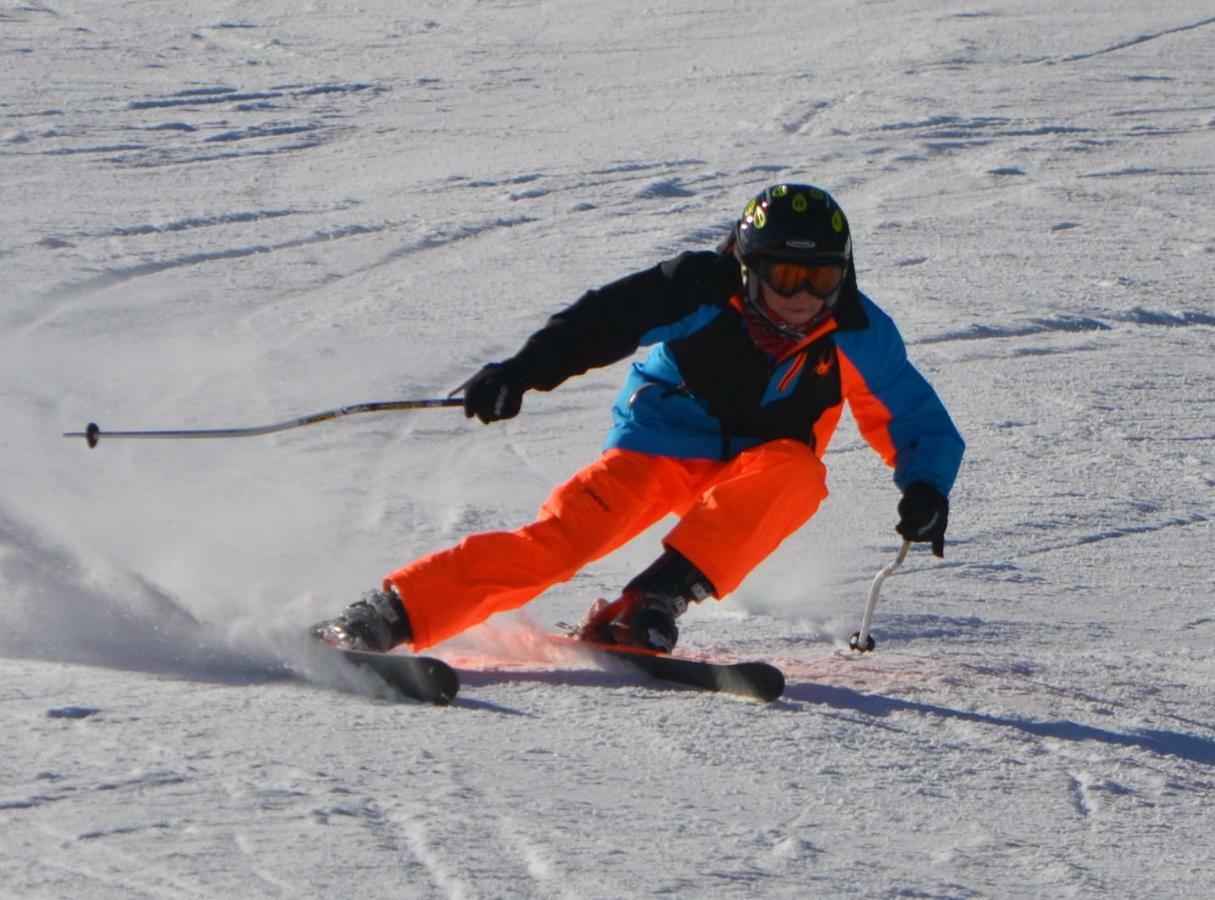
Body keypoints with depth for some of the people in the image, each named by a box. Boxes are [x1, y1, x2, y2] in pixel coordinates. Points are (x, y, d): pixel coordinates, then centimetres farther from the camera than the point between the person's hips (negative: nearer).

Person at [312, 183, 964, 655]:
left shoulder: (855, 336, -11)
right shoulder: (702, 292, -18)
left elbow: (919, 423, -3)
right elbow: (603, 320, -17)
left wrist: (924, 488, -24)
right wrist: (524, 370, -32)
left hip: (750, 475, 2)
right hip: (655, 446, -2)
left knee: (795, 474, -34)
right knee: (559, 538, -26)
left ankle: (656, 600, -36)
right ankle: (386, 617, -29)